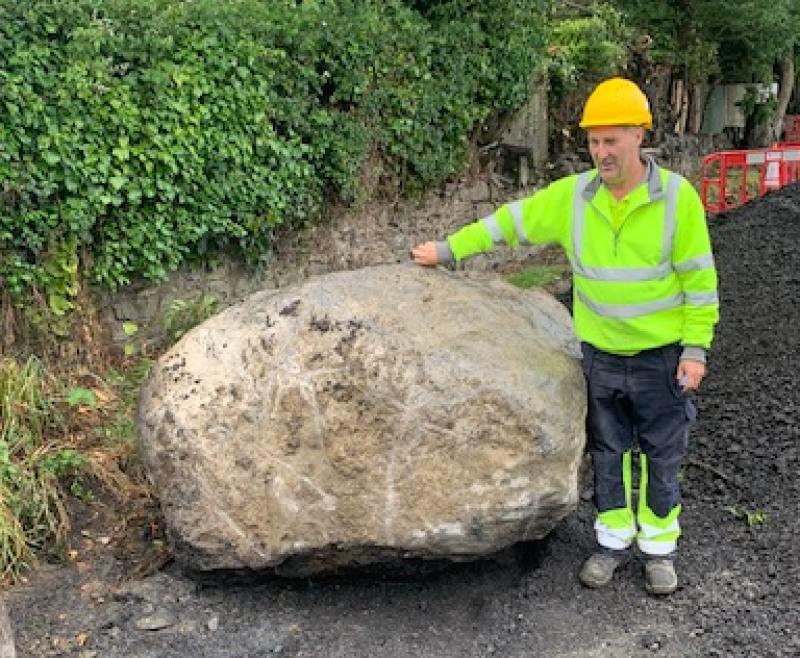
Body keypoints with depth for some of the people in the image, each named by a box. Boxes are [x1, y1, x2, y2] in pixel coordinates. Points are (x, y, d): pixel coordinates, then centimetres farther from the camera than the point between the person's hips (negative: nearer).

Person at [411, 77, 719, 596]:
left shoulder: (677, 196, -13)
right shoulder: (572, 196, -6)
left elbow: (699, 277, -8)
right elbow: (510, 221, 2)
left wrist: (696, 348, -9)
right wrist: (448, 250, 4)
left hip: (661, 356, -2)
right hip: (599, 354, 3)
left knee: (662, 456, 11)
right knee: (608, 453, 14)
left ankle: (659, 545, 30)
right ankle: (615, 540, 31)